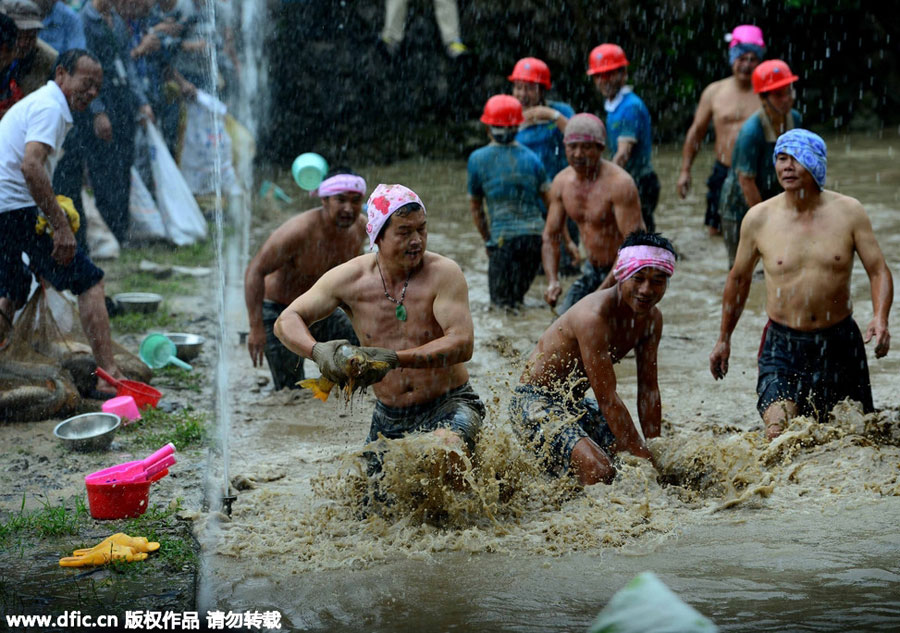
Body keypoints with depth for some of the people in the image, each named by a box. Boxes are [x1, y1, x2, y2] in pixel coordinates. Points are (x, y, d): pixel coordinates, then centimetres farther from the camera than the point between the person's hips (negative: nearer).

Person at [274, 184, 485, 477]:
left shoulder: (444, 273, -15)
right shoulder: (351, 278, -5)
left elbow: (462, 345, -26)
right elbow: (287, 321, -3)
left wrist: (395, 359, -38)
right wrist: (318, 351, -27)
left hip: (448, 406, -4)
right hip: (389, 416, 4)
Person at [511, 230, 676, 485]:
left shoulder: (652, 318, -1)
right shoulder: (594, 316, -29)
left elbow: (649, 390, 5)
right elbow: (607, 399, -29)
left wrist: (654, 451, -1)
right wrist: (643, 457, -27)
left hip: (575, 404, 9)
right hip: (535, 402, -9)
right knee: (600, 471, -31)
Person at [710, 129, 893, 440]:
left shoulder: (848, 212, -4)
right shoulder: (759, 218, -3)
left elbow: (879, 271, -2)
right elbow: (739, 278, 11)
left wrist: (880, 318, -21)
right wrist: (724, 338, 17)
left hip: (839, 341, 1)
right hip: (783, 344, -1)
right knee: (777, 433, -21)